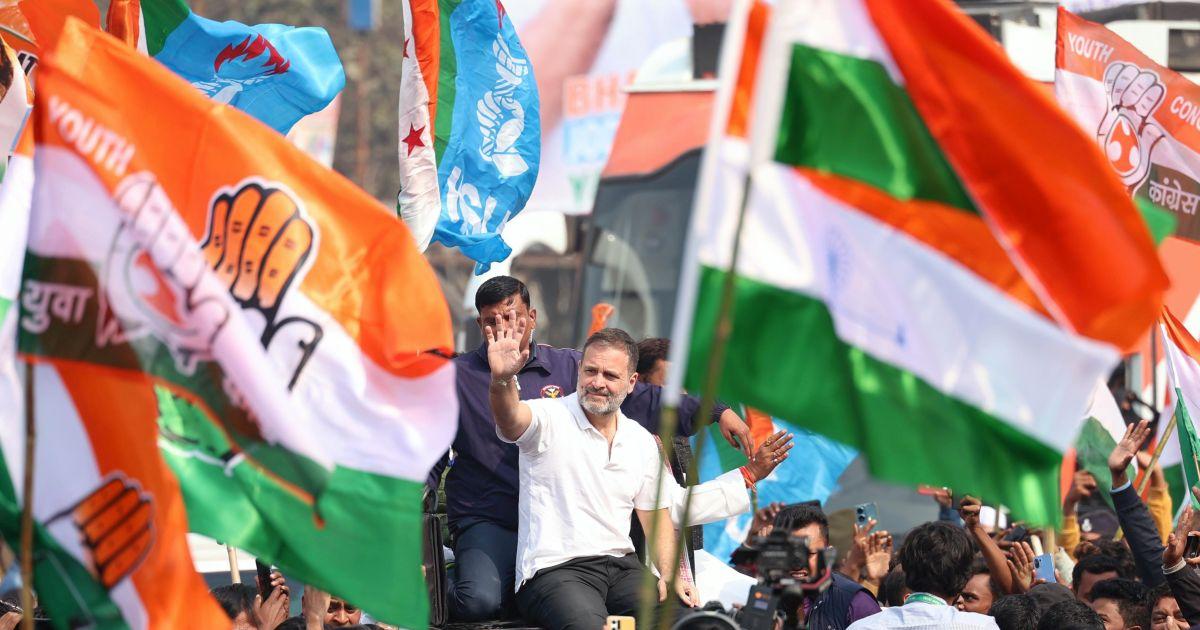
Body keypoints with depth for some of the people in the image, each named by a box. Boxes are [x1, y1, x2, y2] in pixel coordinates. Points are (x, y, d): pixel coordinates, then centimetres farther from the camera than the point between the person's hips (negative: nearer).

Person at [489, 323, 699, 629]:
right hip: (554, 569, -5)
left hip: (622, 566, 5)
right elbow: (510, 420, -25)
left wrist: (669, 577, 1)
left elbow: (656, 519, 20)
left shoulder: (644, 443, 15)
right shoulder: (549, 418, -2)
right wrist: (502, 380, -49)